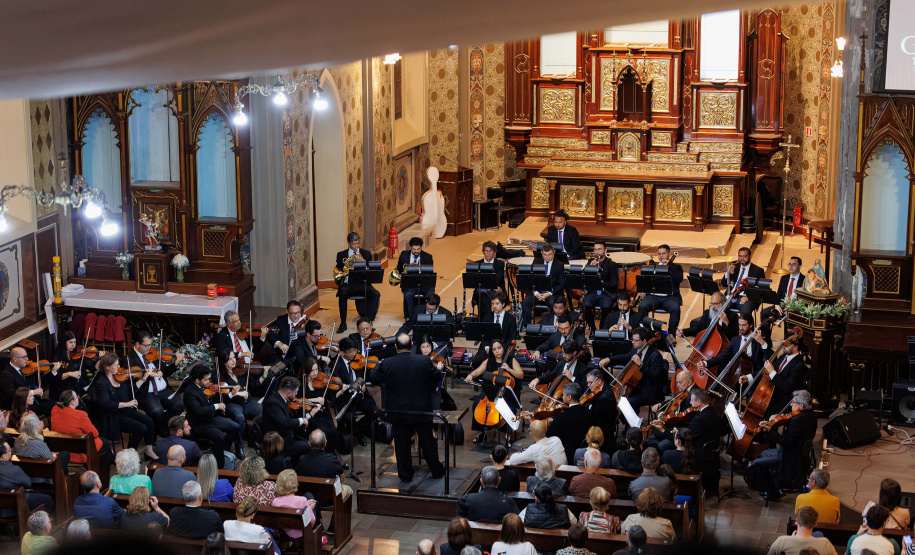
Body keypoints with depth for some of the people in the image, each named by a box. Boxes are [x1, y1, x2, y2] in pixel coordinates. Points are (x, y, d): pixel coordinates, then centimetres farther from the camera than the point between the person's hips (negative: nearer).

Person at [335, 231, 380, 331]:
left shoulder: (366, 254, 12)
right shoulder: (341, 255, 11)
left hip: (362, 284, 1)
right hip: (348, 284, -1)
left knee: (376, 294, -28)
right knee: (342, 294, -35)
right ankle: (343, 324, -23)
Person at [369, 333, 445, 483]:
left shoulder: (386, 364, -14)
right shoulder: (424, 361, -11)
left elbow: (374, 379, 0)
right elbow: (437, 377, 2)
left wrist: (378, 366, 19)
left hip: (398, 411, -1)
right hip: (422, 409, 1)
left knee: (402, 444, 12)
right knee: (427, 441, 15)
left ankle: (405, 474, 19)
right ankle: (436, 470, 26)